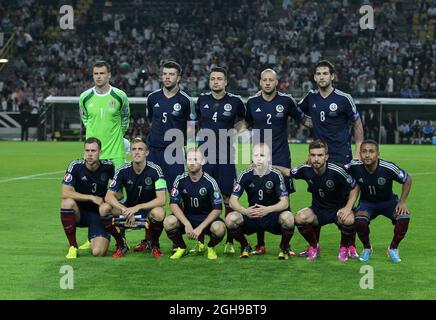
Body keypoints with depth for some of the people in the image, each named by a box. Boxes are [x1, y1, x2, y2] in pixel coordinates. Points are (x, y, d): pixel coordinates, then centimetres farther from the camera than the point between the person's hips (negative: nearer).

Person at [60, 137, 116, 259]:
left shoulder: (108, 166, -8)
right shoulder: (76, 166, -13)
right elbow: (65, 193, -22)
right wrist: (92, 198, -22)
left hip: (99, 214, 0)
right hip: (80, 212, 0)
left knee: (98, 252, -23)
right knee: (67, 202, -35)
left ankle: (93, 239, 19)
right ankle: (73, 247, -18)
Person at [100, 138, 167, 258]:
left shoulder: (154, 170, -17)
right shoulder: (124, 171, -9)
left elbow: (162, 199, -23)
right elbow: (109, 196, -12)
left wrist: (137, 207, -33)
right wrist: (125, 210, -30)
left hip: (149, 209, -3)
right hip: (129, 208, 3)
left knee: (159, 213, -38)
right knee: (104, 208, -22)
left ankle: (154, 244, -5)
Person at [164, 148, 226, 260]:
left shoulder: (210, 182, -12)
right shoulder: (180, 180, -7)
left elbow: (217, 209, -14)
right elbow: (174, 204, -11)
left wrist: (200, 228, -22)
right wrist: (187, 224, -24)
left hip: (206, 218, -2)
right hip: (186, 216, 2)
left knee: (219, 228, -35)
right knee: (169, 222, -29)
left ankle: (210, 247, 3)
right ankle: (181, 247, 2)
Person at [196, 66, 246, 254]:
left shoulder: (235, 101, 0)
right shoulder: (202, 100, 7)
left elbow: (242, 119, 18)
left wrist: (234, 130, 1)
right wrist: (200, 131, 9)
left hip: (225, 156, -2)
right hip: (204, 156, 2)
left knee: (228, 197, -1)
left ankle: (230, 242, 7)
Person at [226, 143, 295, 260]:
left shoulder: (276, 175, -10)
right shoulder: (245, 175, -6)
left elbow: (284, 202, -14)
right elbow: (233, 200, -8)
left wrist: (267, 210, -33)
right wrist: (245, 211, -29)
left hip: (273, 216, -2)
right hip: (251, 215, 2)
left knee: (287, 217, -35)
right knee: (231, 218, -26)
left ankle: (284, 248, -3)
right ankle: (245, 247, 4)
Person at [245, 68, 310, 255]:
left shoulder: (286, 101, 0)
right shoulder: (252, 102, 4)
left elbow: (302, 119, 11)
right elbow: (246, 123, 20)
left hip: (281, 158, -1)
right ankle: (260, 245, 12)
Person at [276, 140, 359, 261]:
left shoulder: (337, 171, -22)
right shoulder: (306, 170, -12)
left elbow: (355, 187, -10)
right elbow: (288, 172, 9)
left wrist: (348, 207, -23)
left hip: (338, 209, -2)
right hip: (318, 210, 3)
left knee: (348, 220, -36)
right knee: (299, 218, -28)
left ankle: (345, 246, 0)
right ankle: (313, 246, 3)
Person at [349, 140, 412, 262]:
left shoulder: (388, 168, -26)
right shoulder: (354, 166, -23)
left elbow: (408, 179, -10)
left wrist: (402, 202, -16)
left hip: (388, 201, 0)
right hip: (367, 202, 0)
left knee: (404, 217, -29)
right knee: (360, 220, -32)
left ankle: (393, 248, -1)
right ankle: (367, 248, 0)